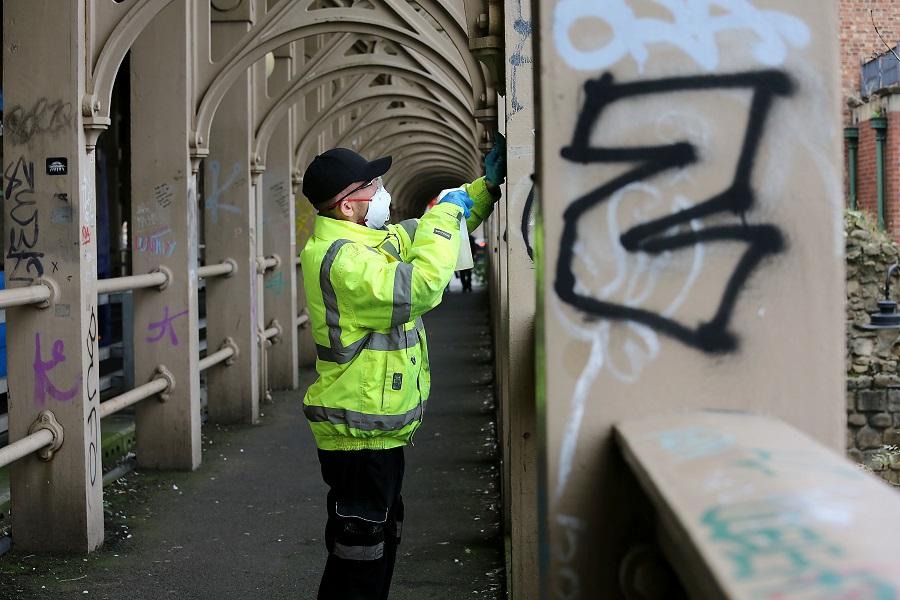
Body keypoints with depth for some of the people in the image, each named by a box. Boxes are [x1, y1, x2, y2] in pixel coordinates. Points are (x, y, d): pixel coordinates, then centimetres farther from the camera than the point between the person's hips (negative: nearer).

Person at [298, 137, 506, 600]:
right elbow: (421, 286, -35)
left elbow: (425, 235, 24)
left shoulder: (377, 239, 8)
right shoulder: (339, 258, -25)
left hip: (381, 428, 11)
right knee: (358, 552, -3)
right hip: (358, 436, -11)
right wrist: (446, 214, -21)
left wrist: (486, 185, 13)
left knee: (381, 538, 22)